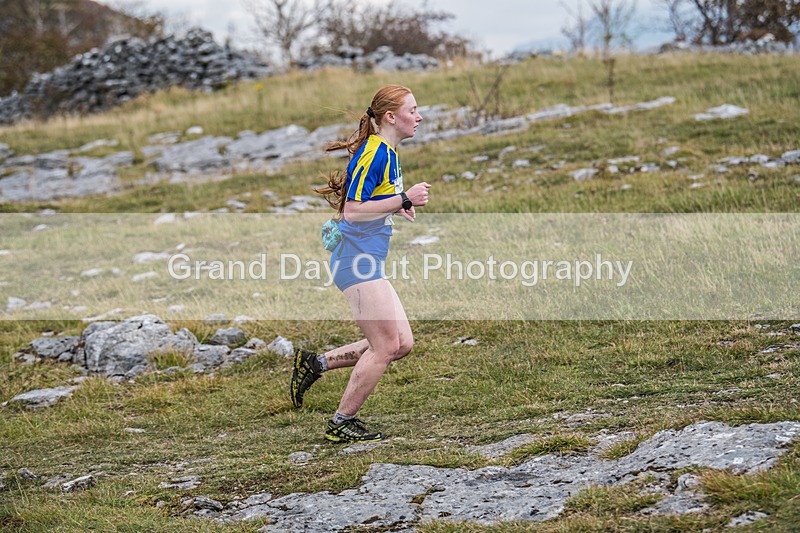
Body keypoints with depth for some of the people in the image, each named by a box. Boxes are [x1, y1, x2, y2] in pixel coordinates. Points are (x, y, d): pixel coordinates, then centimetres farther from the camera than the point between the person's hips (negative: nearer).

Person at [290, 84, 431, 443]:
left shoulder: (386, 152, 15)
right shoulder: (375, 152, -16)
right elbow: (352, 212, -20)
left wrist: (396, 208, 11)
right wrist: (403, 199, -19)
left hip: (369, 264, 10)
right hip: (358, 262, -10)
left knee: (402, 343, 8)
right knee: (385, 346, -7)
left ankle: (315, 363, 15)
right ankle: (342, 424, 4)